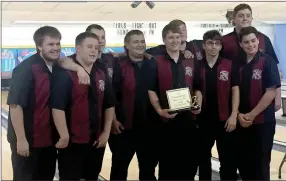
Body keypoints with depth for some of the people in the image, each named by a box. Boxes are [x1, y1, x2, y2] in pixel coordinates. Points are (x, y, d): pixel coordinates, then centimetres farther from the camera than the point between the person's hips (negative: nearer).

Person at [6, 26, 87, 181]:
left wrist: (79, 68, -12)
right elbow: (15, 105, -21)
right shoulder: (26, 69, -19)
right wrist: (21, 139, -23)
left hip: (49, 138, 7)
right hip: (27, 140, -7)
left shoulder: (55, 67, 2)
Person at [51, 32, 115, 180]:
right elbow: (57, 107, -18)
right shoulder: (65, 72, -14)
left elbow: (109, 104, 9)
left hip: (97, 140, 6)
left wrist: (106, 132, 5)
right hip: (73, 142, -6)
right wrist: (64, 136, -19)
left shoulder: (102, 72, 5)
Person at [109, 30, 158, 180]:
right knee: (120, 167, 10)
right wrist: (113, 119, -13)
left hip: (148, 127, 4)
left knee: (149, 167, 16)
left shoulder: (152, 65, 5)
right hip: (124, 126, -4)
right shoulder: (119, 65, -8)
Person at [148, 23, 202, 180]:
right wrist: (159, 110, -17)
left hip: (188, 118, 4)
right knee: (167, 163, 4)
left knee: (189, 162, 10)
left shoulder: (191, 62, 11)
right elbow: (151, 90, -4)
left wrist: (198, 105, -4)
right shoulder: (156, 63, 0)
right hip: (167, 120, -3)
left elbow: (197, 88, 14)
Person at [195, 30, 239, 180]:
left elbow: (235, 90, -4)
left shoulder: (230, 66, -2)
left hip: (224, 119, -2)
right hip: (203, 119, 2)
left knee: (227, 158, 5)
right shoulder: (197, 67, 2)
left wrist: (233, 115, -10)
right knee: (203, 157, 14)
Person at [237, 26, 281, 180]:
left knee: (260, 164, 2)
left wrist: (252, 115, -14)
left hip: (262, 121, -5)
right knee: (243, 163, 11)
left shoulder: (267, 62, -8)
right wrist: (239, 114, -6)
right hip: (242, 123, 5)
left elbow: (271, 92, -13)